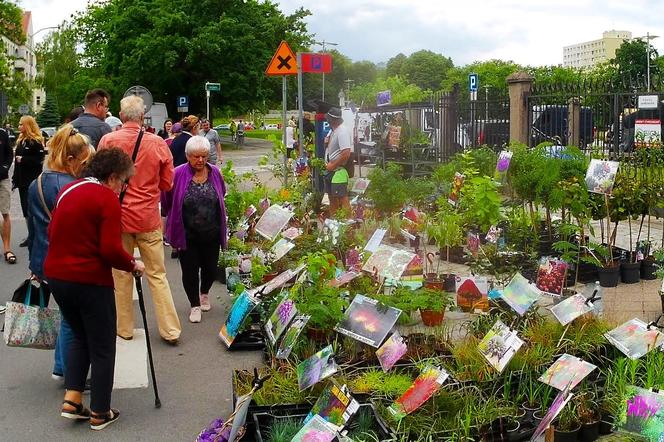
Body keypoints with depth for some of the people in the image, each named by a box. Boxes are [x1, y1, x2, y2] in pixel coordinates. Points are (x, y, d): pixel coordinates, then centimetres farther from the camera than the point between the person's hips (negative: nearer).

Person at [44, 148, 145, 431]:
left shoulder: (67, 191, 9)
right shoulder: (107, 199, -14)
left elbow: (53, 233, 15)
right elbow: (110, 250, -20)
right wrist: (132, 264, -4)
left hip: (56, 275, 8)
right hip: (90, 281, -7)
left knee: (80, 337, 25)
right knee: (102, 347, 9)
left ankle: (72, 400, 17)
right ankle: (100, 413, 17)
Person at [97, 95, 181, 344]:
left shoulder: (108, 141, -9)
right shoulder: (157, 143, -7)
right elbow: (167, 183, 2)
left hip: (118, 216, -1)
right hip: (149, 218, 1)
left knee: (121, 274, 12)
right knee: (157, 275, 9)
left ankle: (124, 328, 21)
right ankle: (170, 330, 11)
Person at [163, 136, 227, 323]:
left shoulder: (215, 172, -2)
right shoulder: (178, 174, -12)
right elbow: (167, 201, -1)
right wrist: (175, 221, 8)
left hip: (211, 234, 3)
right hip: (187, 235, -3)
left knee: (210, 268, 13)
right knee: (190, 271, 4)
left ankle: (204, 293, 43)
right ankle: (195, 305, 23)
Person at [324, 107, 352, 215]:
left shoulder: (342, 131, -18)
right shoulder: (334, 131, 12)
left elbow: (346, 154, -25)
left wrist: (332, 165, -18)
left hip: (339, 171, -10)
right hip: (331, 170, 10)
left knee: (343, 199, -7)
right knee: (332, 198, 18)